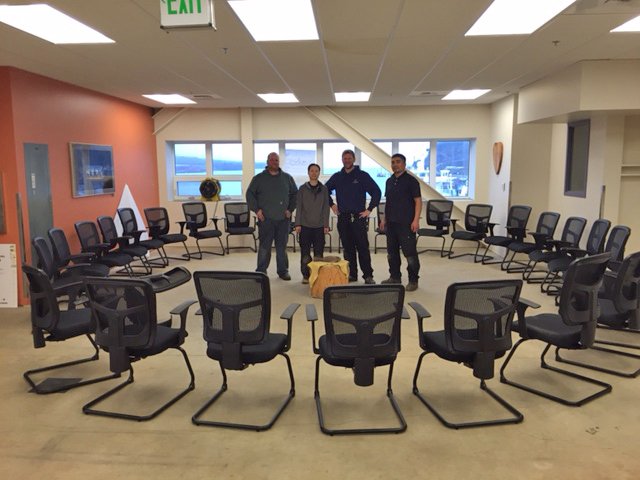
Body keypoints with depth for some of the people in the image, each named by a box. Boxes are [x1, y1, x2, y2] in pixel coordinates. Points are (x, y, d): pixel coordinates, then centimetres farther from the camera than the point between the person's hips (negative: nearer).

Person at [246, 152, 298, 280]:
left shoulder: (287, 178, 10)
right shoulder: (259, 178, 5)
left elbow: (294, 194, 15)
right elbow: (250, 194, 6)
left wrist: (290, 209, 5)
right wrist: (256, 209, -3)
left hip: (283, 218, 2)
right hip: (265, 218, -2)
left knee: (282, 246, 7)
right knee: (264, 246, 0)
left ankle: (283, 271, 17)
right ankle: (261, 272, 10)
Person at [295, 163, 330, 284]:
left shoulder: (323, 189, 6)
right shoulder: (303, 189, 3)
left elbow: (326, 207, 5)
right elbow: (298, 207, 3)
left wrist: (326, 225, 0)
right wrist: (297, 224, -3)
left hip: (319, 226, 1)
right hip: (305, 225, -1)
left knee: (319, 252, 2)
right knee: (305, 252, 1)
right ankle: (305, 275, 11)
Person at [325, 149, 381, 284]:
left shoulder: (363, 175, 0)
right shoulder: (337, 177, 10)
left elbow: (376, 192, -2)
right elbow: (326, 190, 23)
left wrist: (369, 209, -5)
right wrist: (331, 204, 13)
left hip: (359, 217, -3)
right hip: (343, 218, 3)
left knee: (363, 247, -6)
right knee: (348, 248, 7)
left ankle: (368, 275, -2)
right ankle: (351, 274, 15)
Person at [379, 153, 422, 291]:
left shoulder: (410, 180, -5)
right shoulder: (389, 181, 14)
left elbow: (418, 201, -8)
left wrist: (416, 220, -16)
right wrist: (384, 218, 16)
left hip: (406, 223, -7)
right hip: (391, 223, 7)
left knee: (410, 253, -4)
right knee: (392, 252, 13)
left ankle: (413, 280, 5)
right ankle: (395, 277, 25)